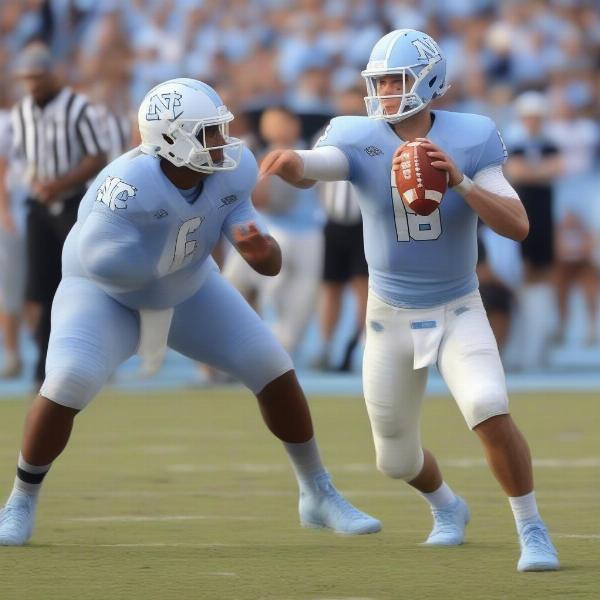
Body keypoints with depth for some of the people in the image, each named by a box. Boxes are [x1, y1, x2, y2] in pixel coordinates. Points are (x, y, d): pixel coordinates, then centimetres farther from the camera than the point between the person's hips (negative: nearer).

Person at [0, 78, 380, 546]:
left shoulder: (232, 172, -21)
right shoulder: (131, 184, -39)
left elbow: (271, 265, -16)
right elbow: (106, 263, -43)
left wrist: (261, 249, -42)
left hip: (188, 290, 5)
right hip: (105, 296, -5)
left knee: (274, 371, -2)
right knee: (67, 385, -27)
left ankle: (319, 495, 17)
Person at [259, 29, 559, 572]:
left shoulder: (470, 140, -13)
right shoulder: (358, 139, -14)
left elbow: (518, 227, -19)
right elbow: (311, 167, -37)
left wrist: (460, 180, -33)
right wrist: (289, 163, -62)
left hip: (458, 311, -2)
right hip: (391, 317, 2)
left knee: (490, 411, -27)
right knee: (395, 459, 12)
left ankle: (532, 530, -9)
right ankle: (447, 507, 47)